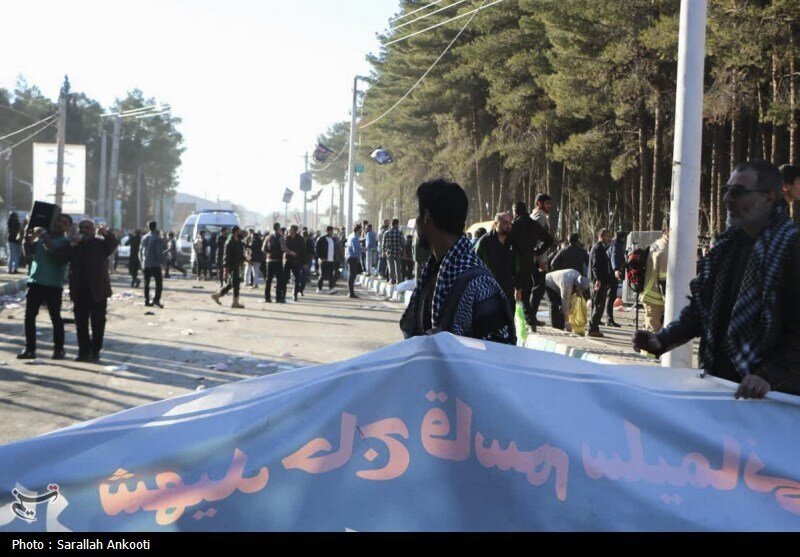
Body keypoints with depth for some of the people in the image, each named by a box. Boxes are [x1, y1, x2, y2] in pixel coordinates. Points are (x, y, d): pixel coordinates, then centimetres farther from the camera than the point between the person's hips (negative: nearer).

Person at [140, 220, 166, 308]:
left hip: (146, 264, 6)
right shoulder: (157, 238, -10)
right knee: (159, 282, -3)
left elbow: (140, 251, 12)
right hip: (155, 264, -6)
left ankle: (147, 301, 10)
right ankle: (156, 299, -17)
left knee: (146, 283, 11)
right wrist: (160, 261, -4)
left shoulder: (144, 238, 9)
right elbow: (159, 252, -16)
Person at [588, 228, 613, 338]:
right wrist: (598, 279, -28)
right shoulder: (598, 248, -12)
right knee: (599, 305, -11)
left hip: (599, 281, 11)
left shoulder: (601, 248, 21)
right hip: (600, 282, -11)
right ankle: (593, 328, -11)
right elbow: (595, 266, -21)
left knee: (597, 306, 13)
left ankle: (593, 328, 17)